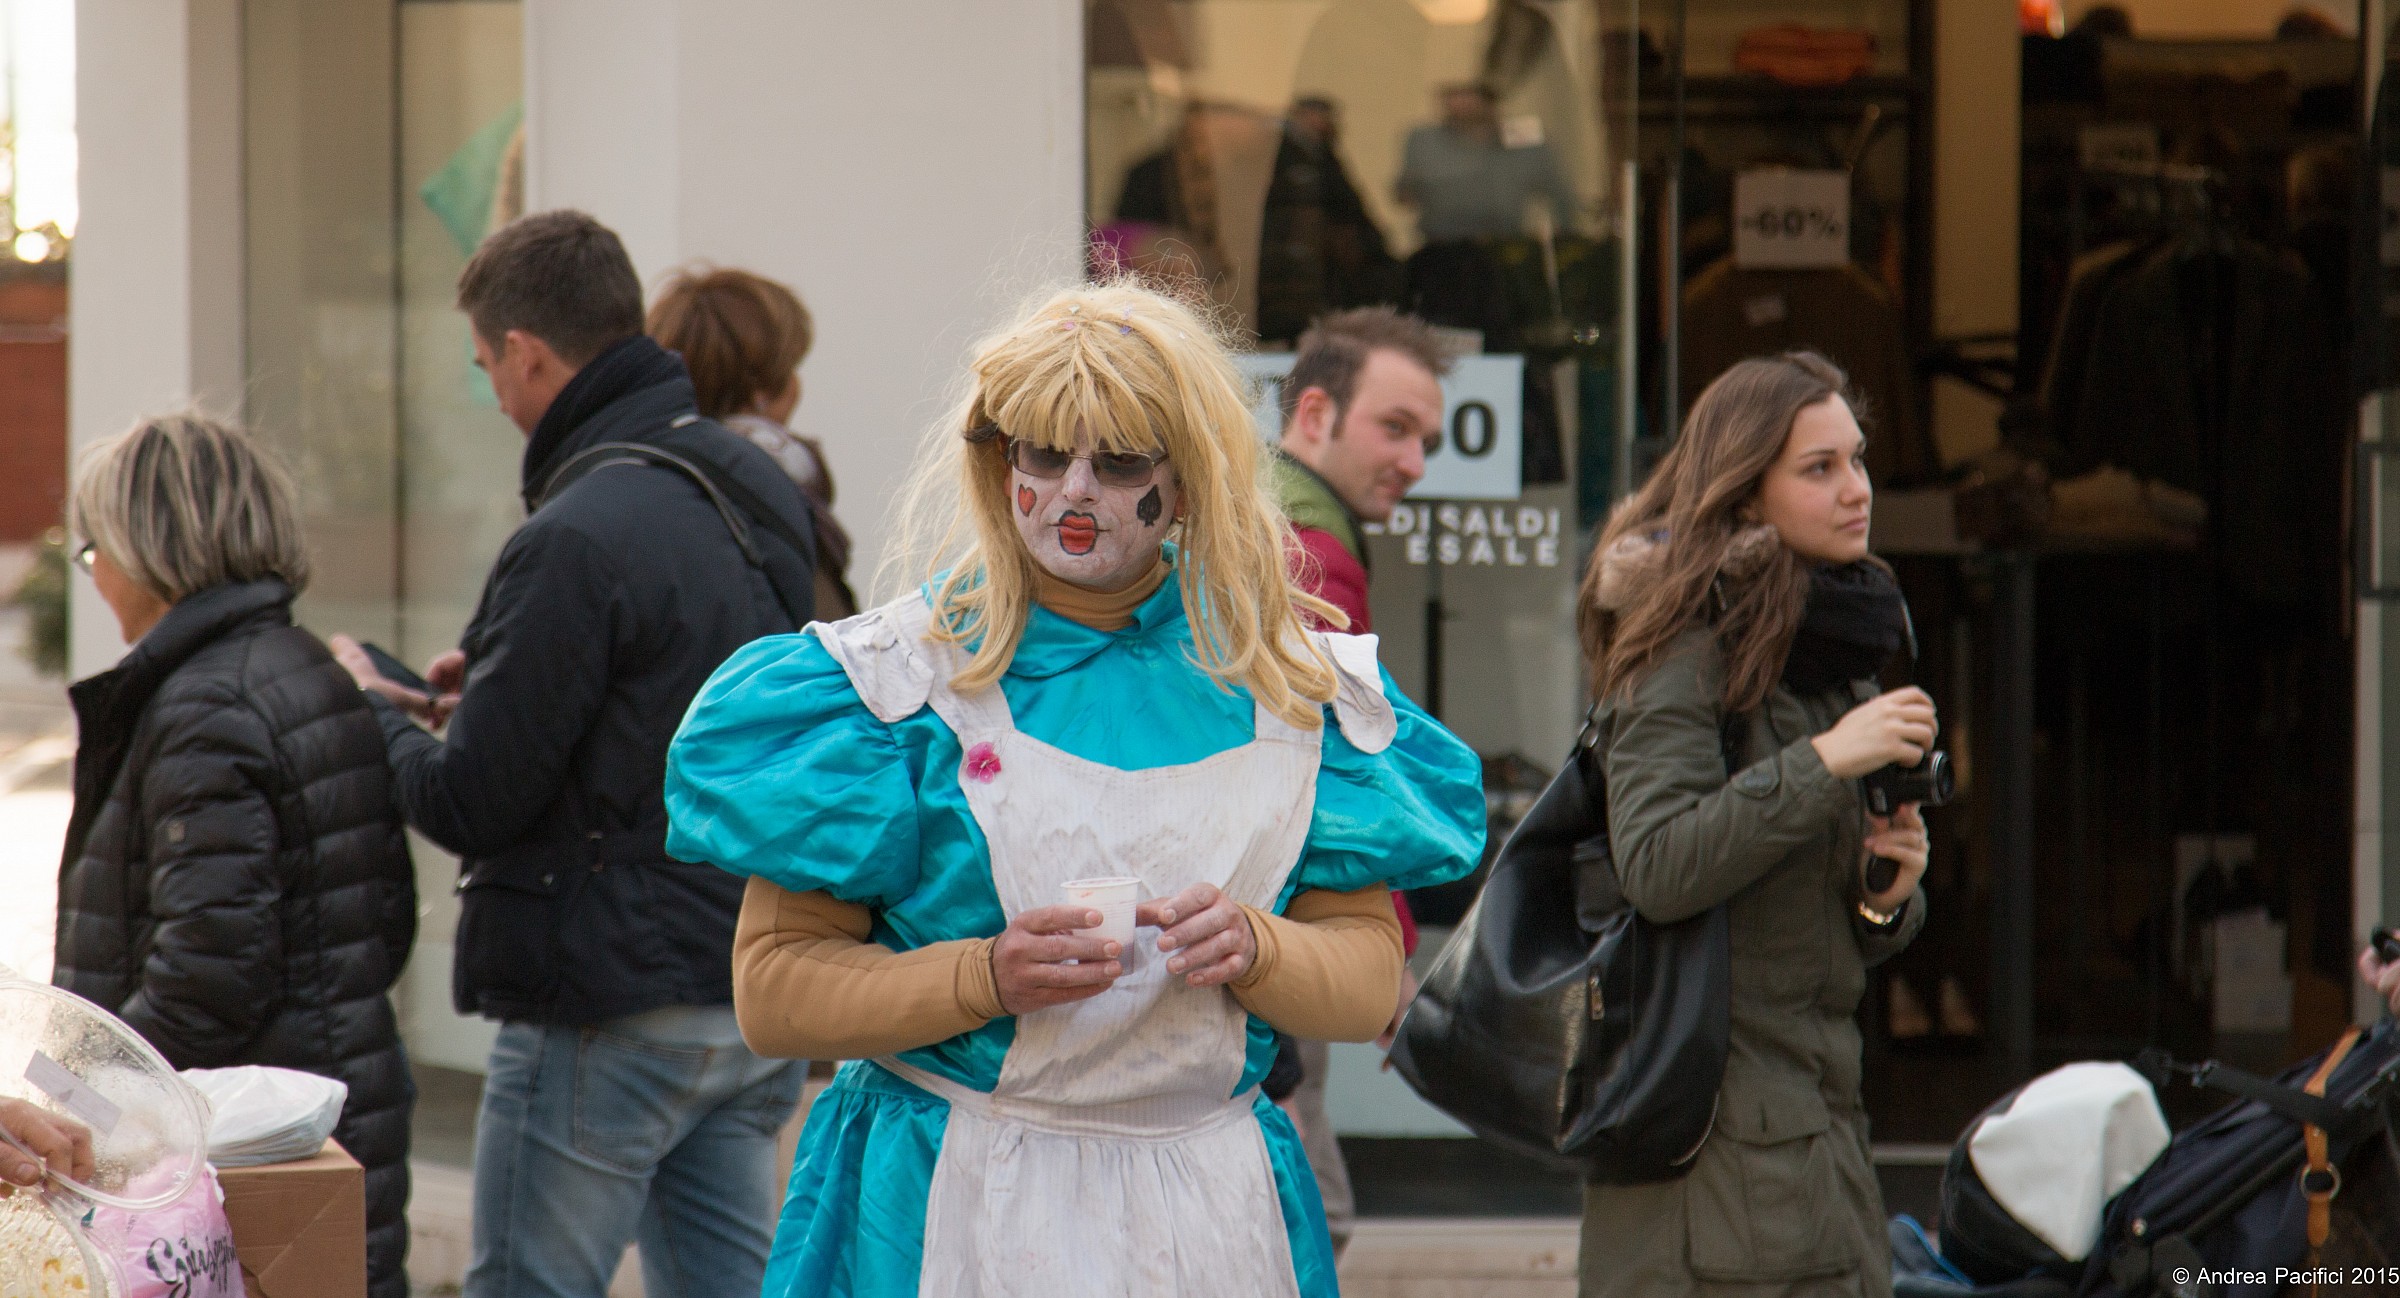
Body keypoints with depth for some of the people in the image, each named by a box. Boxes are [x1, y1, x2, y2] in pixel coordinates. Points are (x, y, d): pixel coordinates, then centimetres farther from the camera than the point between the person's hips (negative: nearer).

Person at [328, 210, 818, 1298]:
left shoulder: (578, 540, -19)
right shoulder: (760, 493, 9)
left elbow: (469, 802, -16)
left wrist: (376, 711, 3)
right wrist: (499, 678, 17)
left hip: (609, 1017, -8)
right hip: (760, 1005, 8)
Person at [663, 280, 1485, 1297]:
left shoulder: (1288, 685, 5)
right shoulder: (903, 675, -3)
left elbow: (1370, 983, 7)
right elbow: (774, 987, -5)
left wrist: (1253, 948, -13)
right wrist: (987, 977, -19)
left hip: (1210, 1214, 3)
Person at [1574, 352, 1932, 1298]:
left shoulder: (1832, 649, 17)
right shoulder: (1686, 649, -8)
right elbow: (1656, 869, -22)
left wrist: (1889, 896, -1)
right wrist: (1825, 762, -21)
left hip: (1820, 1109, 8)